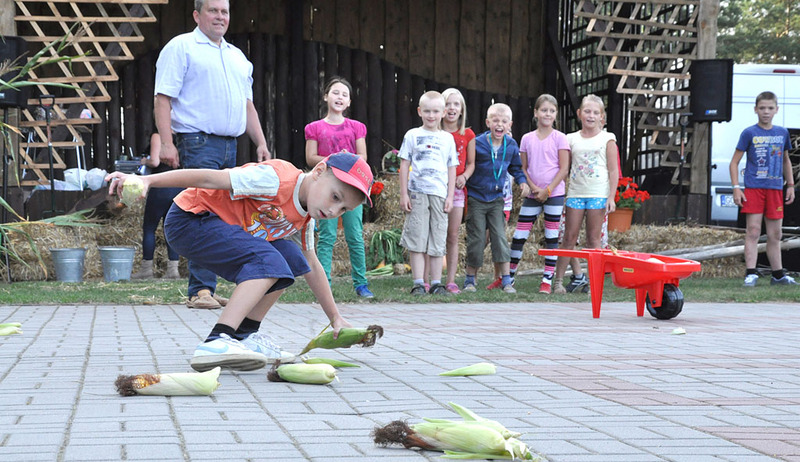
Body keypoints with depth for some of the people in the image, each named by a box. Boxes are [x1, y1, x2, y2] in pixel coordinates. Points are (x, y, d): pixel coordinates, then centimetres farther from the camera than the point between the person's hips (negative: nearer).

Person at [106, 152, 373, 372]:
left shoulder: (305, 218, 6)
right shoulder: (278, 180, -24)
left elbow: (311, 267, 19)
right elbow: (209, 178, -28)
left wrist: (335, 318, 20)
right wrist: (146, 181, -34)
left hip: (220, 226, 9)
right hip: (188, 220, -9)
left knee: (291, 259, 1)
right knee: (268, 261, -25)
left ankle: (246, 335, 2)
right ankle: (216, 343, -34)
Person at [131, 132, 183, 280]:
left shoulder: (158, 136, -9)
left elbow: (155, 161, -17)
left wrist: (145, 161, 5)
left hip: (162, 186, -6)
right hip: (181, 185, 6)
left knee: (149, 228, 7)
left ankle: (146, 269, 11)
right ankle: (173, 269, 6)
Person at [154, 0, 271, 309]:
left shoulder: (237, 56, 23)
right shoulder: (181, 48, 0)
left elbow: (248, 106, 27)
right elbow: (163, 99, -7)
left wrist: (261, 143, 16)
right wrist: (167, 143, -17)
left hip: (230, 145, 7)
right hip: (198, 143, -7)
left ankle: (203, 288, 7)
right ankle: (201, 290, -14)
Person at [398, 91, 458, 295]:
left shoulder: (447, 138, 11)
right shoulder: (412, 136, 6)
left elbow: (452, 169, 12)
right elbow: (404, 165, 5)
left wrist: (450, 197, 5)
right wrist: (404, 194, -1)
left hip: (439, 194, 2)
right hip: (417, 193, -2)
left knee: (438, 241, 3)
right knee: (417, 240, -3)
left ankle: (436, 283, 8)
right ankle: (418, 283, -1)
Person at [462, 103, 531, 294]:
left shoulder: (511, 145, 2)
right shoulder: (477, 143, -11)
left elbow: (515, 167, 17)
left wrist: (522, 181, 2)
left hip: (496, 199, 3)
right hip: (476, 197, -3)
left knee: (500, 235, -4)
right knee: (477, 238, 0)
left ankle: (506, 279, -2)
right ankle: (470, 280, 12)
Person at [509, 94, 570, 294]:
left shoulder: (559, 138, -1)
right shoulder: (527, 138, 8)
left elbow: (564, 169, -4)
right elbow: (523, 168, 9)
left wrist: (547, 190, -11)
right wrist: (533, 187, -7)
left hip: (554, 193, -3)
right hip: (532, 194, 3)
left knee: (551, 236, -1)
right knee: (519, 235, 1)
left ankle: (547, 280, 2)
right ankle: (508, 275, 11)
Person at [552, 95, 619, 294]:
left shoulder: (607, 139, 5)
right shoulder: (571, 139, 11)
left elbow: (613, 171, 3)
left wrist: (611, 197, -5)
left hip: (598, 194, -2)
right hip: (575, 193, 2)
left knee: (594, 238, 1)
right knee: (569, 237, 0)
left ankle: (593, 280, 5)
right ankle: (558, 280, 1)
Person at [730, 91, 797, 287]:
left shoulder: (782, 133, 10)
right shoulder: (749, 133, -2)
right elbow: (735, 162, 0)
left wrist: (790, 185, 17)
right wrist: (736, 188, -8)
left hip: (775, 189, 4)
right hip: (753, 188, -4)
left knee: (775, 235, 8)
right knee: (753, 231, -8)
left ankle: (778, 275, 16)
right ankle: (750, 274, -8)